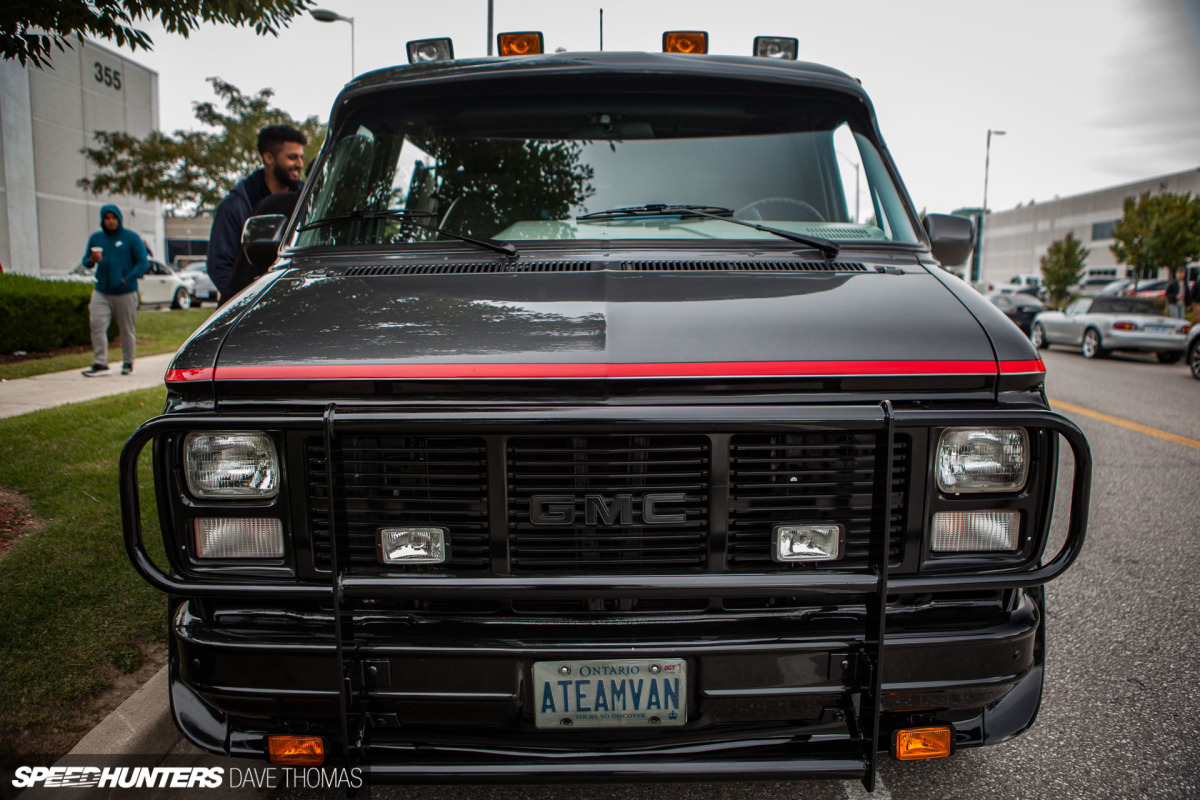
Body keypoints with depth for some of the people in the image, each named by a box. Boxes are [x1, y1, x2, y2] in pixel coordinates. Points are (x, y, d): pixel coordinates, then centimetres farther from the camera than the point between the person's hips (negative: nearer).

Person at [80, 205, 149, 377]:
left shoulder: (131, 238, -1)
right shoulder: (95, 238, 10)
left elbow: (143, 263, -4)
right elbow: (85, 260, 17)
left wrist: (127, 279, -15)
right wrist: (92, 260, -8)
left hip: (126, 293, -3)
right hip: (101, 292, 3)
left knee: (127, 329, 4)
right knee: (97, 325, -9)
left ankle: (128, 363, 17)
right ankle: (100, 364, -6)